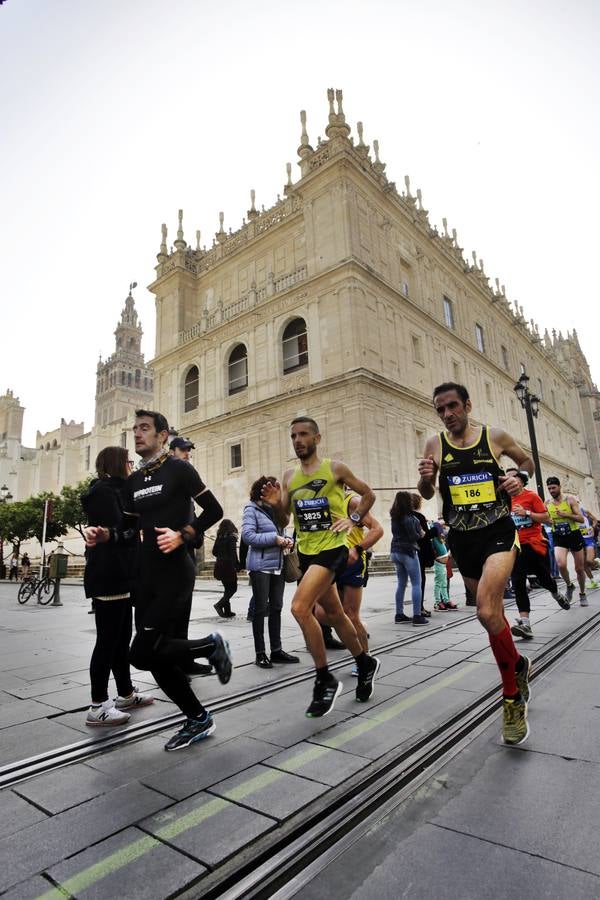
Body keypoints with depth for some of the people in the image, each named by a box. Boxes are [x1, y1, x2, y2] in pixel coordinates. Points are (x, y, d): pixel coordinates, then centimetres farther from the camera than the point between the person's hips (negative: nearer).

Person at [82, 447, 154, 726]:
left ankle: (126, 694, 26)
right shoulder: (103, 491, -12)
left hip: (118, 577, 10)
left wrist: (133, 528, -2)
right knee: (108, 641, -4)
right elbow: (116, 532, -20)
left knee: (122, 638, 15)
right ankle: (98, 707, 6)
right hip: (108, 577, -10)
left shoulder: (114, 491, 19)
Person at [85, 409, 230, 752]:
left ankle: (211, 645, 11)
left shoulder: (178, 469, -7)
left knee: (143, 653, -12)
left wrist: (182, 535, -20)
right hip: (147, 574, 8)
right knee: (156, 654, 9)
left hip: (175, 572, -7)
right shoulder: (133, 480, 13)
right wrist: (105, 534, -2)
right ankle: (199, 720, 27)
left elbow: (214, 511, -8)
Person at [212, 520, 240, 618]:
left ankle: (227, 611, 14)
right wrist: (237, 566, -9)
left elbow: (214, 552, 10)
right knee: (233, 588, 3)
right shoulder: (231, 537, -10)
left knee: (227, 588, 14)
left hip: (220, 565, 6)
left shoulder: (219, 537, 6)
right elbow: (233, 553, -15)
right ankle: (219, 604, -13)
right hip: (229, 566, -6)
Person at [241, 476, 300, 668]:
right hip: (260, 566, -6)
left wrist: (288, 540, -2)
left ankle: (276, 650, 22)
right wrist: (274, 539, -18)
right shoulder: (251, 510, -6)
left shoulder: (275, 510, 12)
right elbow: (247, 536, -17)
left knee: (276, 608, 11)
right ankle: (260, 653, 13)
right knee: (260, 609, 3)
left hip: (277, 565, 6)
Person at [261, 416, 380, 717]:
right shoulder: (288, 476, 8)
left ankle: (325, 679, -2)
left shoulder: (335, 468, -5)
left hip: (332, 547, -6)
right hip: (306, 551, 6)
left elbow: (368, 494, 5)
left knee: (299, 607, -21)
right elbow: (285, 514, 9)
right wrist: (275, 503, -11)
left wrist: (353, 518, -8)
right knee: (334, 614, 19)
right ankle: (365, 663, 42)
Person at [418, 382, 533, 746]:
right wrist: (426, 479, -16)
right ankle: (519, 665, 45)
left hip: (498, 532, -3)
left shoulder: (495, 436, -2)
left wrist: (520, 479, -5)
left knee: (487, 612, -22)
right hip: (461, 539, 3)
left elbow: (527, 460, 17)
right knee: (492, 611, 16)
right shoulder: (435, 444, 2)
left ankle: (513, 698, -1)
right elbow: (427, 495, 7)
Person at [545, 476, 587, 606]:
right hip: (559, 537, 1)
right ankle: (569, 585, 7)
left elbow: (581, 519, -11)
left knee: (579, 568, 11)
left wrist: (565, 515, -25)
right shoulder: (547, 503, 0)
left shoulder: (570, 499, -8)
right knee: (561, 564, -23)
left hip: (574, 535, -1)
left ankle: (582, 594, 34)